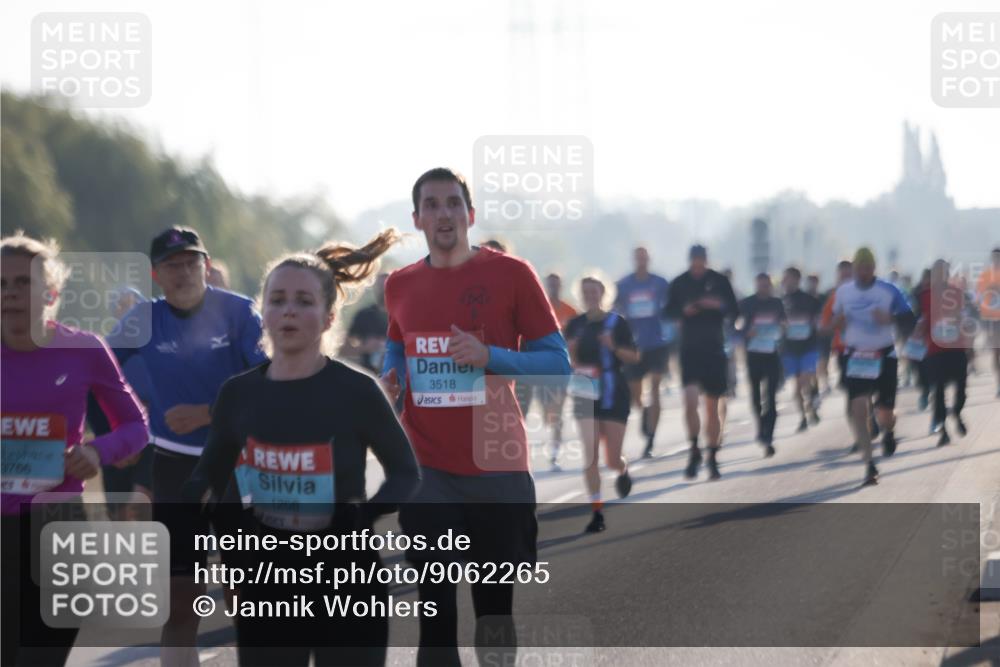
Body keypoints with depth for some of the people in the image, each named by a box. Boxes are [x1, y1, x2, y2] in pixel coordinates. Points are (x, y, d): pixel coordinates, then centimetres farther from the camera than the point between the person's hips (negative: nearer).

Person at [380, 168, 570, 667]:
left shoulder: (511, 274, -4)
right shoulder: (400, 285, 8)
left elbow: (558, 364, -4)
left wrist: (490, 356, -19)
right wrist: (390, 378, 4)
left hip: (498, 466, -2)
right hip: (426, 469, 2)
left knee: (497, 605, 7)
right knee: (434, 609, -1)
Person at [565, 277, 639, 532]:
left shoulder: (617, 323, -3)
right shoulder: (575, 325, 5)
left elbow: (635, 357, -1)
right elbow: (567, 359, 14)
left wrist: (615, 348, -19)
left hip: (614, 394, -2)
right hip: (586, 394, 2)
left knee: (612, 460, 1)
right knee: (590, 455, -8)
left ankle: (623, 471, 39)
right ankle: (597, 513, -3)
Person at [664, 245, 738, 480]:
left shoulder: (719, 281, 1)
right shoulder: (679, 283, 2)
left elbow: (735, 311, 3)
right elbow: (667, 312, 6)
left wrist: (718, 304, -17)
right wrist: (683, 311, -15)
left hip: (714, 349, 0)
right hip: (689, 348, 0)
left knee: (713, 406, 5)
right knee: (690, 400, -15)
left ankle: (713, 458, 14)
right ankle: (694, 450, 2)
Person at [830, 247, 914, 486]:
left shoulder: (888, 291, -7)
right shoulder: (843, 292, 2)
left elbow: (909, 316, -4)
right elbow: (835, 320, 13)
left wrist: (891, 318, -24)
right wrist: (838, 321, -11)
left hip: (884, 356, -1)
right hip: (855, 356, 1)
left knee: (885, 415, 2)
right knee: (859, 410, -14)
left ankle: (888, 432, 42)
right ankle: (869, 464, -8)